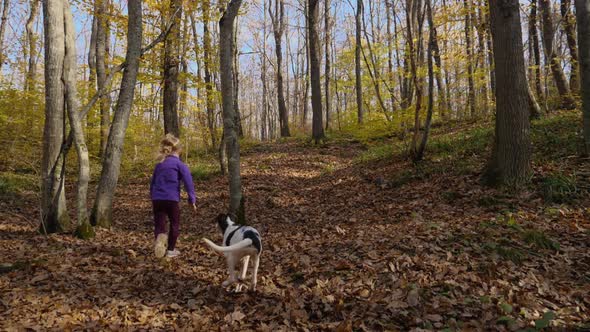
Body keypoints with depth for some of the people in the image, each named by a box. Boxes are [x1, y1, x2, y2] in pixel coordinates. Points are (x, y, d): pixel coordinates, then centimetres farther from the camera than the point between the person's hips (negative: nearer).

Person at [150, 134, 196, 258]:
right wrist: (192, 200, -4)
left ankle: (160, 238, -28)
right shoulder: (180, 164, -2)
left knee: (159, 225, 5)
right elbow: (188, 183, -9)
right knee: (175, 225, 15)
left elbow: (152, 183, 20)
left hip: (157, 199, 4)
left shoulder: (159, 165, 15)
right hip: (171, 199, -4)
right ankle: (171, 250, 20)